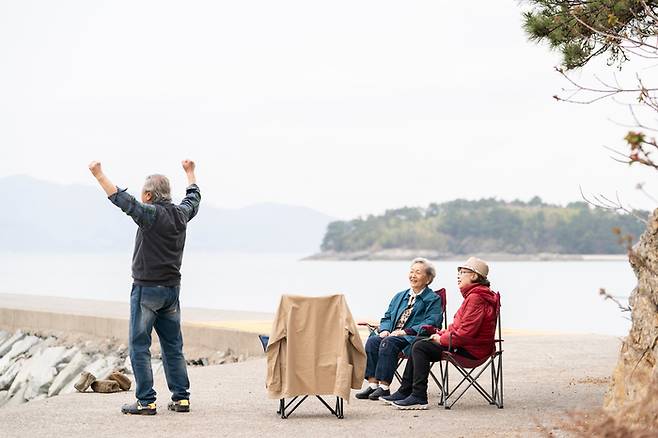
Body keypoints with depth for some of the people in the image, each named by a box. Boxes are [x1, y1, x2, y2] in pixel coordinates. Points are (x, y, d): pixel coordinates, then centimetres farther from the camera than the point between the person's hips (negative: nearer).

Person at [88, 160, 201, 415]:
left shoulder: (151, 214, -15)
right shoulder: (181, 214, 5)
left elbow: (121, 199, -20)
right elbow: (194, 197, 26)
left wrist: (98, 174, -16)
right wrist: (190, 172, 42)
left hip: (146, 288, -7)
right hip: (172, 289, 7)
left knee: (139, 346, -2)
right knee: (173, 346, 12)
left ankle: (146, 401, -5)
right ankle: (181, 398, 11)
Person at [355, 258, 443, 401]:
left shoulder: (433, 299, 4)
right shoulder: (400, 296, 26)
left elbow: (431, 323, -11)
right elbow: (387, 317, 23)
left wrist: (406, 331, -20)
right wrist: (385, 330, -2)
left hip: (413, 338, -6)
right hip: (392, 334, 6)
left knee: (388, 342, -33)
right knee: (372, 340, -24)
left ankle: (384, 387, -33)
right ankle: (372, 384, -27)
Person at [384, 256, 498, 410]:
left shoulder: (476, 298, -19)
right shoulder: (472, 295, 17)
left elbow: (465, 332, -25)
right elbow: (458, 326, 23)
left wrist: (442, 339, -13)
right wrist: (442, 334, 7)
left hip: (471, 349, -11)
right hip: (465, 344, 11)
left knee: (420, 348, -16)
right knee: (419, 344, 15)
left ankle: (419, 398, -17)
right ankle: (405, 392, 17)